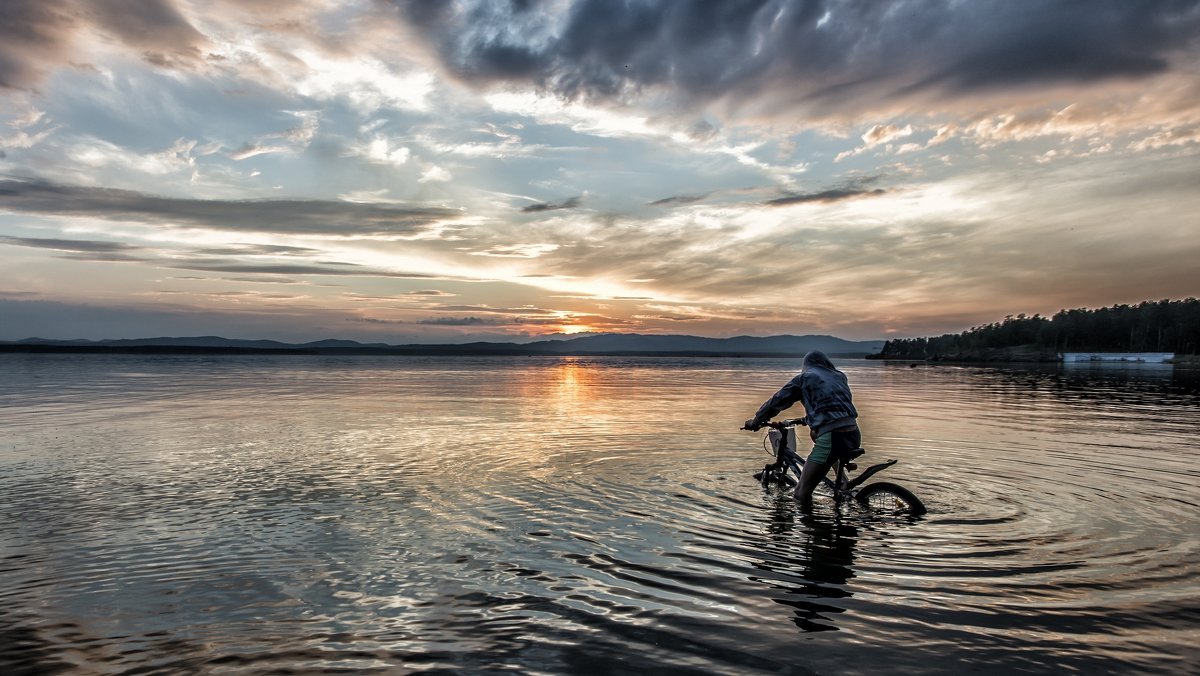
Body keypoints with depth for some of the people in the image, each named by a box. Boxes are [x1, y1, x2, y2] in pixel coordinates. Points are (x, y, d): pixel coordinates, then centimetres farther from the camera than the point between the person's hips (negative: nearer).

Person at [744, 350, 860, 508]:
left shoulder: (805, 377, 10)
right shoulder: (840, 376, 24)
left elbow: (777, 401, 11)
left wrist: (755, 421, 24)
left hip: (831, 437, -7)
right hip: (854, 436, 7)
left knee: (802, 492, 1)